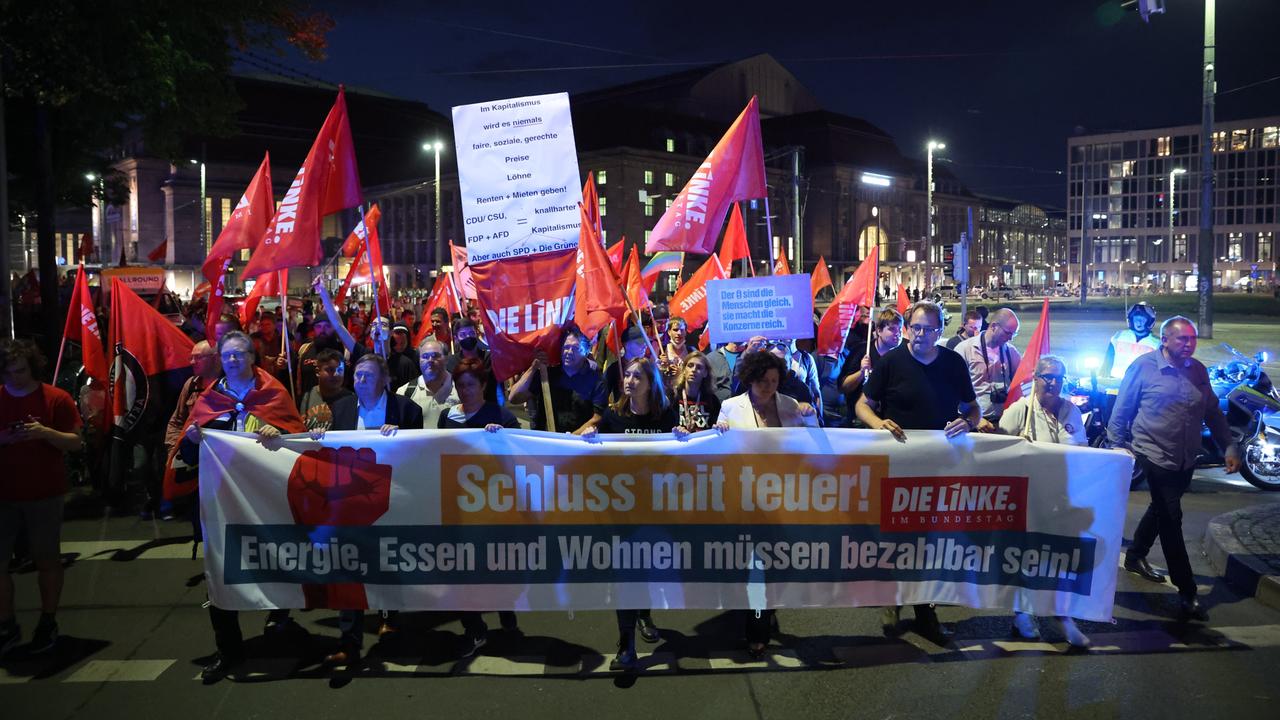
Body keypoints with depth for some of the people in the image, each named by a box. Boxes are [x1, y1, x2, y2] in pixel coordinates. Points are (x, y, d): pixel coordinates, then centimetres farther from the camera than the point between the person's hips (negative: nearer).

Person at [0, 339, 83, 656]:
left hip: (44, 495, -3)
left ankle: (48, 623, 18)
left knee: (47, 560, 6)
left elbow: (75, 443, -5)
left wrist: (45, 432, -22)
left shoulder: (57, 399, -4)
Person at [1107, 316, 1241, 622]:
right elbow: (1122, 409, -6)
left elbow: (1213, 412, 11)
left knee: (1161, 511, 21)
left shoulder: (1198, 370, 5)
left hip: (1186, 460, 6)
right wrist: (1118, 446, -7)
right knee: (1171, 521, -6)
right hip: (1155, 456, -6)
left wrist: (1229, 447, 5)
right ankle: (1187, 594, -2)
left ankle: (1135, 556, 42)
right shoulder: (1143, 367, -11)